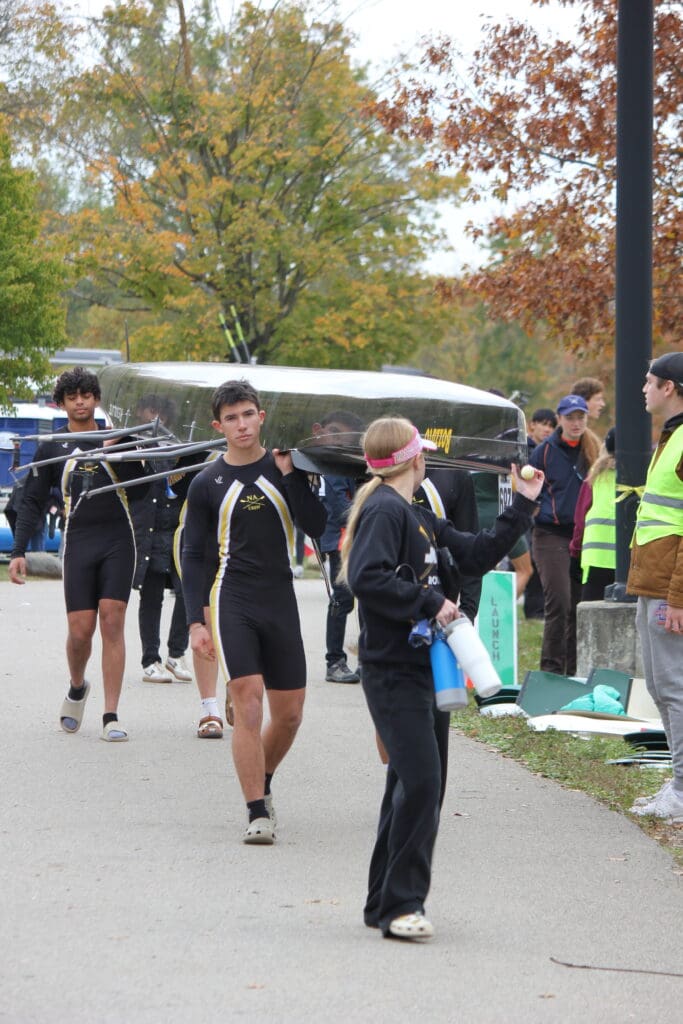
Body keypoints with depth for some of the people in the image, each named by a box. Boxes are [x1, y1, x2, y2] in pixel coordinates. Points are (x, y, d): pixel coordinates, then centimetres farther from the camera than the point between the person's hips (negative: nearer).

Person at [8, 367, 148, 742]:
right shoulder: (52, 447, 10)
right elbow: (32, 502, 10)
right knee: (80, 630, -4)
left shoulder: (116, 436, 10)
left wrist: (113, 450, -15)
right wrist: (18, 552, 3)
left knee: (112, 624, -8)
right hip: (78, 542, 0)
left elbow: (138, 483, -2)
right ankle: (77, 689, 27)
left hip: (118, 541, 0)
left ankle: (110, 717, -6)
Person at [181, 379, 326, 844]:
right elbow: (193, 556, 4)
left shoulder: (285, 467, 5)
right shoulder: (208, 483, 2)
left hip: (281, 601, 2)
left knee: (289, 713, 6)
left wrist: (290, 475, -12)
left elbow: (316, 526, -6)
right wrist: (195, 621, -4)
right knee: (248, 700, -15)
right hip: (233, 600, -2)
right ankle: (258, 812, -11)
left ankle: (262, 783, 33)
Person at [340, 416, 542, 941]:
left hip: (418, 667, 10)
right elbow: (367, 578, -25)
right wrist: (429, 604, -22)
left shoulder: (419, 517, 18)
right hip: (393, 670, -10)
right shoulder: (385, 511, -12)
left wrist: (522, 505, 20)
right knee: (420, 781, -15)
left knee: (412, 783, 12)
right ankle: (402, 904, -10)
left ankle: (386, 905, 19)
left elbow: (477, 555, 22)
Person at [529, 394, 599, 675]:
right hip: (551, 536, -4)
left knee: (579, 607, 6)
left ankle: (574, 672, 15)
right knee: (559, 604, -13)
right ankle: (551, 669, -7)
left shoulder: (592, 452, 9)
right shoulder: (544, 451, 0)